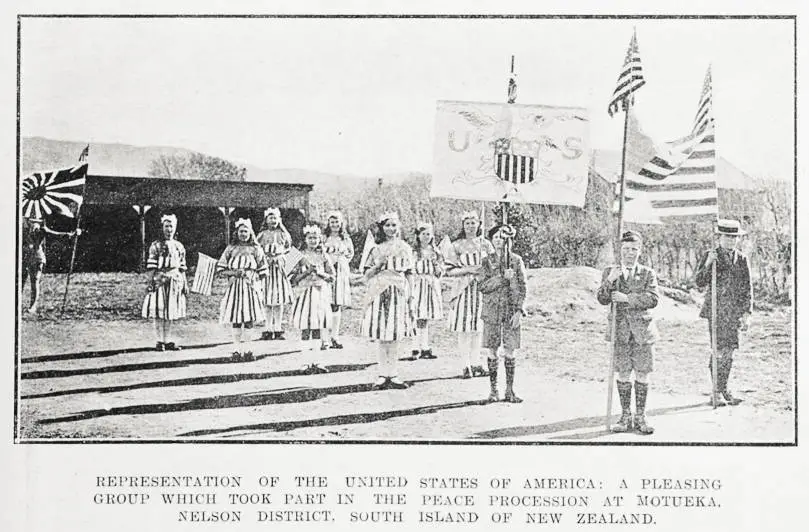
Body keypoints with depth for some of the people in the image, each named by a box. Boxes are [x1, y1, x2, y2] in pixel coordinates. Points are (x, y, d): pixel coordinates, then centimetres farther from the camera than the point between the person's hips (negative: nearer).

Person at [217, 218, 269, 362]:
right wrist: (233, 272, -9)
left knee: (249, 321, -7)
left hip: (251, 287, -1)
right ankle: (238, 350, 3)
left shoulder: (256, 249, 8)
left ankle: (248, 351, -1)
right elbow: (220, 270, 8)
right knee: (236, 321, -2)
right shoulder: (231, 249, 8)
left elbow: (263, 271, 8)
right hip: (235, 286, 1)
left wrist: (259, 286, -3)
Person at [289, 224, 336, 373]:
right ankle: (307, 363, 1)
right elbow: (294, 279, -2)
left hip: (321, 294, 3)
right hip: (305, 292, -3)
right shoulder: (301, 256, 0)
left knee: (318, 330, 3)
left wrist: (320, 273, -9)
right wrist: (307, 272, -14)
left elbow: (331, 276, 8)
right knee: (305, 331, -4)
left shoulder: (323, 256, 9)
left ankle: (315, 362, 10)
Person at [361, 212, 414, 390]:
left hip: (398, 293, 0)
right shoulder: (376, 249, 9)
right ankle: (383, 375, 2)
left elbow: (408, 275, 11)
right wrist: (378, 265, -8)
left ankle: (392, 374, 3)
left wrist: (410, 298, 5)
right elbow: (367, 276, 9)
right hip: (379, 293, 0)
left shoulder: (404, 248, 11)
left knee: (395, 335, -4)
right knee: (382, 336, -3)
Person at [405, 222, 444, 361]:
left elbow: (440, 274, 12)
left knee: (426, 319, 6)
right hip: (419, 286, -4)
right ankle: (420, 348, -7)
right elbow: (411, 273, -3)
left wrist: (435, 262, -6)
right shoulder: (414, 252, -1)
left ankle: (425, 348, 10)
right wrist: (411, 291, -11)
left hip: (432, 287, 4)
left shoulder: (435, 252, 12)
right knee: (420, 319, -9)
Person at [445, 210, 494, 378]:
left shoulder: (485, 244, 8)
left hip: (482, 289, 2)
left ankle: (476, 363, 14)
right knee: (464, 329, -4)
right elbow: (450, 270, -3)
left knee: (478, 328, 6)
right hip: (464, 289, -2)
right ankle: (466, 365, 3)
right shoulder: (457, 246, 1)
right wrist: (468, 270, -14)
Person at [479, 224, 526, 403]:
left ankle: (509, 391, 6)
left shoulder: (516, 260, 3)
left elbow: (522, 287, 2)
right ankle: (493, 390, 9)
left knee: (509, 351, 0)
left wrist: (519, 311, -7)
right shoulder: (487, 261, 4)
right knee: (492, 351, 1)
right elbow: (483, 287, -5)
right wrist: (502, 277, -17)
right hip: (492, 310, 0)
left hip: (511, 310, 0)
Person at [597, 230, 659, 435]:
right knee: (623, 374, 2)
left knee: (642, 374, 1)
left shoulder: (648, 273, 5)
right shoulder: (610, 272, 9)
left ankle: (640, 417, 9)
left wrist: (627, 298, -18)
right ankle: (626, 416, 11)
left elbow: (652, 298, -8)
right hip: (620, 330, 0)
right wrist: (609, 281, -17)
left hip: (642, 328, 0)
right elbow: (602, 299, -1)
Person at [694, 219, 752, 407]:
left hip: (734, 312, 3)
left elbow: (747, 290, 11)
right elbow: (699, 282, -4)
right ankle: (717, 391, 1)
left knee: (729, 351, 5)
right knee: (720, 351, -8)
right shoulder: (710, 256, 2)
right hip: (716, 311, -3)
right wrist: (707, 264, -18)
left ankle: (724, 390, 15)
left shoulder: (742, 260, 11)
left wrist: (747, 314, 5)